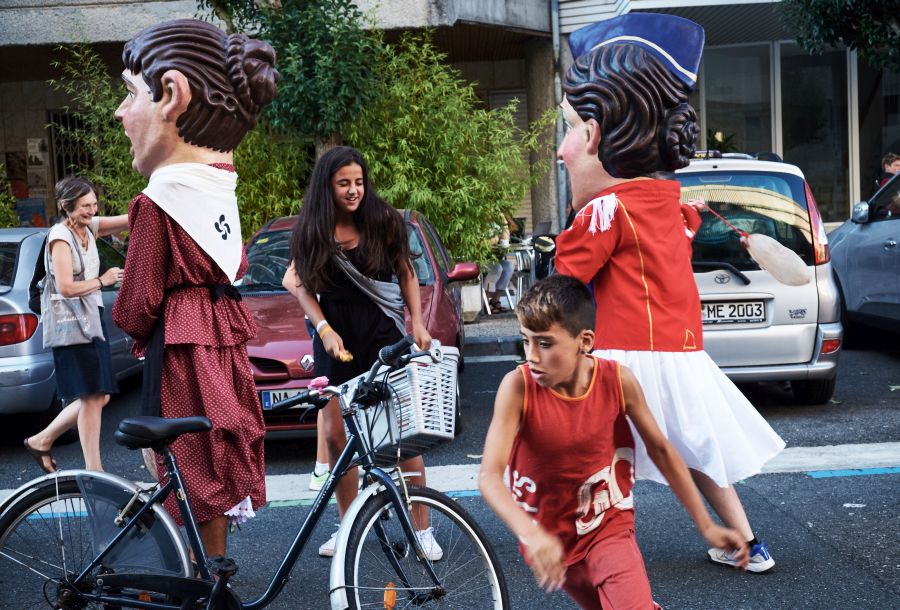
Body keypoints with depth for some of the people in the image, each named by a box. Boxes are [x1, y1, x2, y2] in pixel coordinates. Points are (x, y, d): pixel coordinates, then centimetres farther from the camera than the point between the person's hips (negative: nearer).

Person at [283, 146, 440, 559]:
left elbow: (406, 274, 6)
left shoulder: (384, 221, -3)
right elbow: (302, 286, 6)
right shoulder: (312, 232, 0)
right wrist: (324, 330, -7)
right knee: (335, 434, 3)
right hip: (336, 338, 2)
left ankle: (422, 528, 4)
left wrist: (418, 323, -2)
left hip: (383, 334, -2)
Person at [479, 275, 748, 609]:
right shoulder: (518, 387, -22)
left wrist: (706, 525, -1)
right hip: (547, 538, 1)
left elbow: (660, 450, -3)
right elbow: (489, 476, -29)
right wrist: (531, 535, -46)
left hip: (607, 525, 0)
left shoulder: (618, 381, -17)